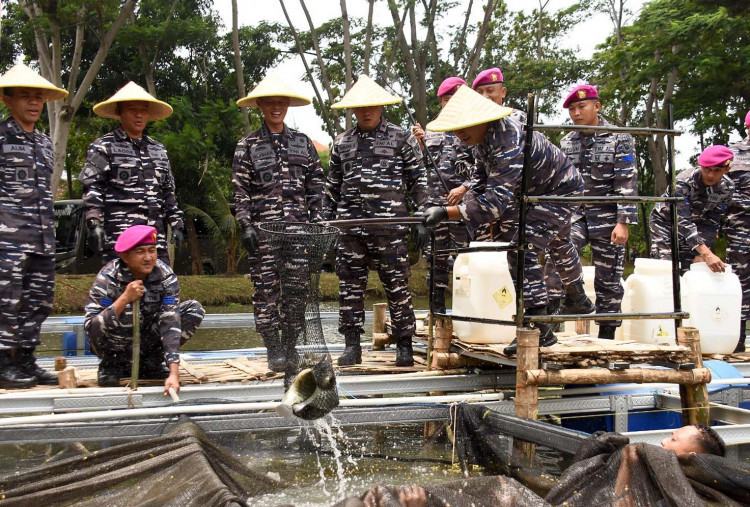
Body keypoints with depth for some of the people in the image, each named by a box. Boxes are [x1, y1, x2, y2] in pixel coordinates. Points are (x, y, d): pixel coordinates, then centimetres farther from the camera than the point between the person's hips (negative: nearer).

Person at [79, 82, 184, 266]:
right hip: (118, 235, -5)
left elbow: (168, 192, 25)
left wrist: (176, 223, 17)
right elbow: (92, 187, -3)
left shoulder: (158, 150, 22)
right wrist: (94, 223, -15)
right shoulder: (103, 147, 5)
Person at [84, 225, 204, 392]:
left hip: (148, 339, 3)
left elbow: (170, 321, -27)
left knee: (194, 309, -14)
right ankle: (111, 364, -6)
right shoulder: (108, 278, -24)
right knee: (127, 313, -36)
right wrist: (125, 299, -40)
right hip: (114, 345, -3)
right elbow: (89, 325, -29)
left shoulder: (165, 276, -18)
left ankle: (152, 361, 0)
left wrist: (174, 373, -36)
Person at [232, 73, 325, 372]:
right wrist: (246, 225, -7)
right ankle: (274, 351, 3)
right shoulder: (247, 146, 7)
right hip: (263, 228, -2)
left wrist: (316, 221, 6)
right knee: (266, 287, -4)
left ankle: (291, 347, 11)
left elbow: (316, 185, 13)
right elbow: (240, 190, 2)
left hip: (298, 226, 2)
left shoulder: (303, 143, 14)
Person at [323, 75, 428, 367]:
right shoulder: (342, 143, 16)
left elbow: (418, 182, 5)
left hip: (390, 225, -3)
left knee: (397, 286, -1)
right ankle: (352, 346, 13)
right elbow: (332, 186, 20)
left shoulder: (402, 139, 6)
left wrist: (422, 220, -2)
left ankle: (404, 346, 10)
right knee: (350, 285, 4)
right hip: (350, 225, 4)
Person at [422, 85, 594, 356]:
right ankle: (580, 301, 54)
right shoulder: (482, 137, -11)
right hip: (538, 190, 10)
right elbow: (482, 176, 9)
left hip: (560, 191, -10)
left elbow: (496, 201, -49)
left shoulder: (509, 144, -41)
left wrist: (447, 212, -54)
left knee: (523, 251, -21)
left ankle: (539, 329, -19)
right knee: (559, 245, 29)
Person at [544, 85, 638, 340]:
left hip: (607, 217, -3)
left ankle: (606, 335, 13)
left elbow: (627, 183, -8)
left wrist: (623, 222, -15)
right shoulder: (566, 143, 10)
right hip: (576, 214, 3)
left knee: (608, 279, 3)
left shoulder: (619, 138, -2)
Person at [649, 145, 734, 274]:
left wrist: (700, 255, -21)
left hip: (694, 226, 4)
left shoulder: (727, 187, -17)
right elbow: (683, 221, -39)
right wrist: (706, 253, -47)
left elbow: (711, 223, -12)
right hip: (665, 221, -4)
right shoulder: (683, 182, -32)